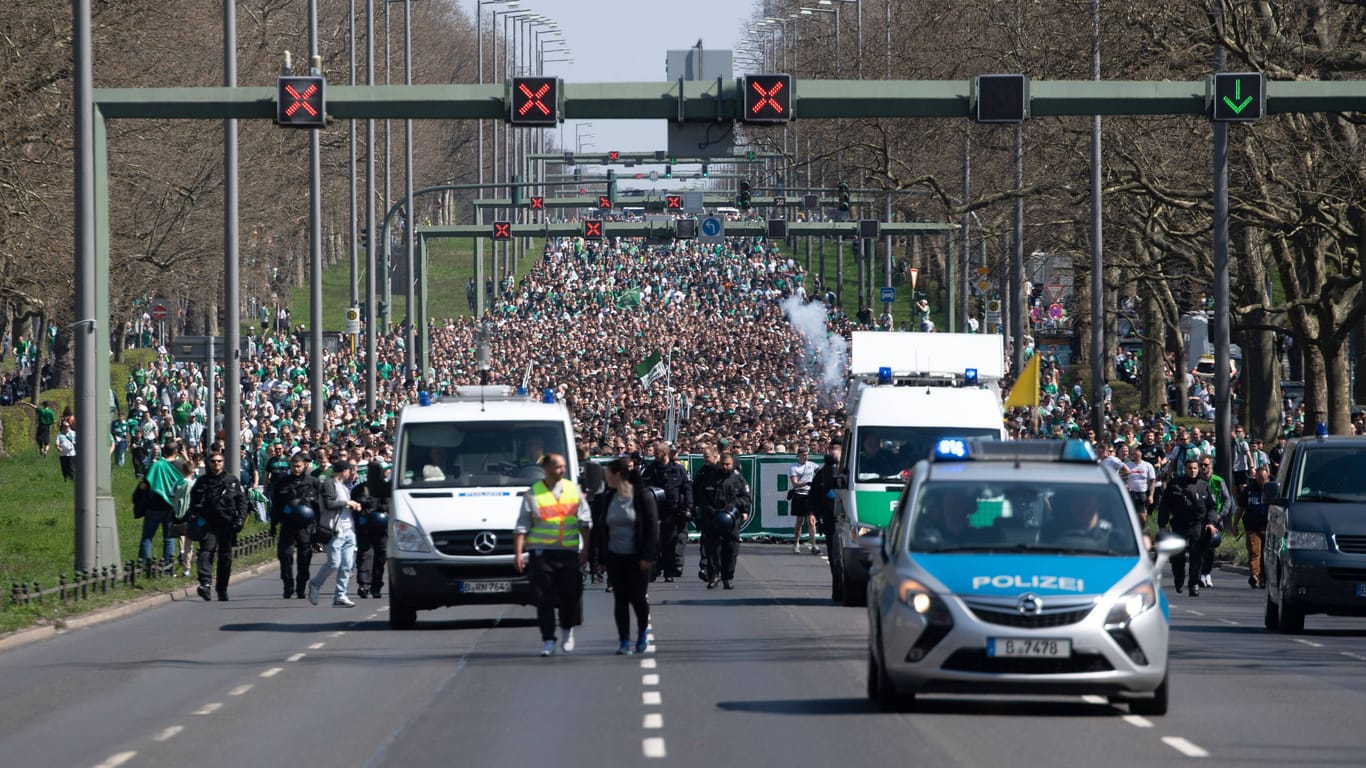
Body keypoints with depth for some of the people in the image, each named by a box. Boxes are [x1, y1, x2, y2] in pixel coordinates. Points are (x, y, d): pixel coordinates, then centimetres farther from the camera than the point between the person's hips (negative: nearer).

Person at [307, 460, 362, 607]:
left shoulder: (346, 486, 21)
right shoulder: (329, 484, -5)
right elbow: (329, 504, -19)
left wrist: (356, 505, 10)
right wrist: (347, 503, -11)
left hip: (349, 530, 8)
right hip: (336, 530, -8)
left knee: (347, 565, 2)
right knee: (334, 563, -10)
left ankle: (340, 596, 5)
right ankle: (315, 584, 12)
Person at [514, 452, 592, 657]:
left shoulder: (573, 490, 10)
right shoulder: (533, 494, 3)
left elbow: (585, 521, 11)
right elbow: (522, 527, 2)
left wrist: (585, 548, 2)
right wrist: (518, 553, -6)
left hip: (569, 552, 2)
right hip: (542, 553, -2)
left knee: (571, 594, 1)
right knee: (544, 599, -2)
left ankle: (568, 632, 24)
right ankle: (548, 640, 5)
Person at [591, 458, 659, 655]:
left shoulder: (644, 496, -7)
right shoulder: (607, 499, 8)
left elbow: (652, 527, -8)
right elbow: (602, 529, 12)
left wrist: (648, 556, -13)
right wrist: (602, 558, 7)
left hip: (638, 557, -4)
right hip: (615, 556, 4)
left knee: (637, 597, -1)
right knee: (620, 598, 2)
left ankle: (643, 630, 26)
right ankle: (624, 640, 6)